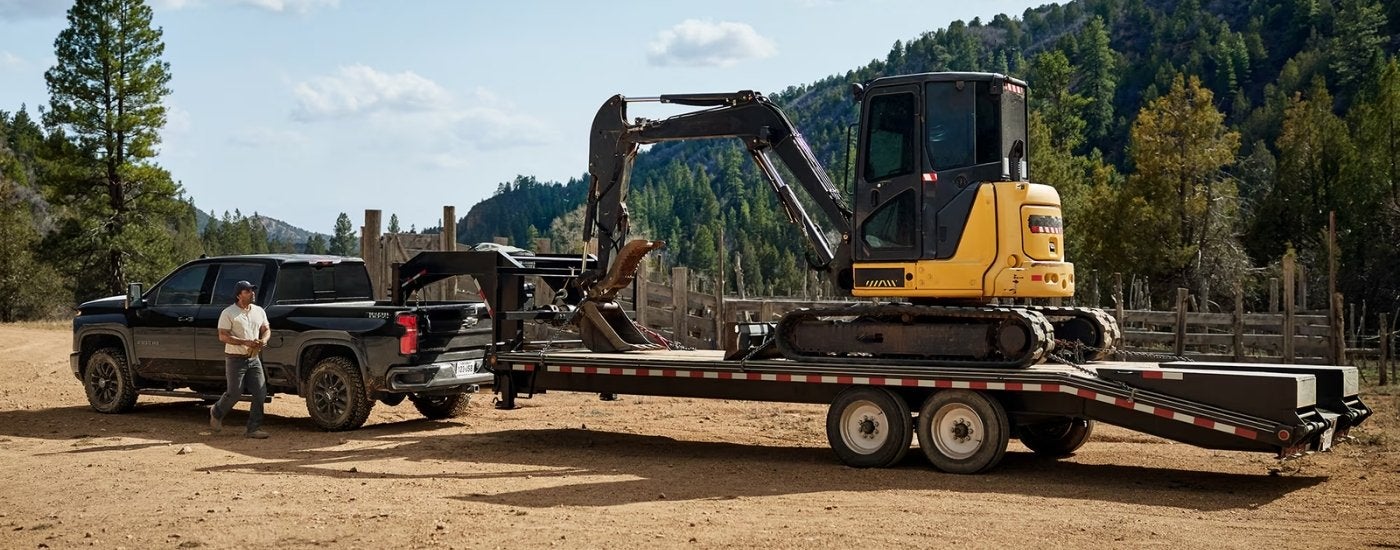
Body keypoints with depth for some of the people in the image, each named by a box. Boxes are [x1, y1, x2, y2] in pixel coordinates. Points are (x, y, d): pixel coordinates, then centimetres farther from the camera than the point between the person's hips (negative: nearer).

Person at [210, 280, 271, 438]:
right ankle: (216, 413, 31)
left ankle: (254, 428, 2)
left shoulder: (259, 311, 10)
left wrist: (264, 340, -7)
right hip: (235, 359, -6)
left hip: (254, 359, 6)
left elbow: (266, 329, 18)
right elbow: (222, 336, -15)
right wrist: (245, 342, -23)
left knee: (261, 393, -4)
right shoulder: (228, 313, -9)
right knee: (235, 393, 1)